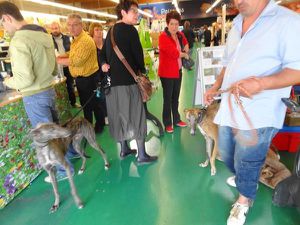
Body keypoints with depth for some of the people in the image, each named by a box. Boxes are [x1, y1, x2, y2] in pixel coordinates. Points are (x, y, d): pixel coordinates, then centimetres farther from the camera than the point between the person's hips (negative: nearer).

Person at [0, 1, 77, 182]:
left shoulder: (19, 40, -20)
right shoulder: (44, 35, 5)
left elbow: (25, 79, -23)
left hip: (34, 96, -8)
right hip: (49, 90, 8)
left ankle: (64, 169, 20)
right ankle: (71, 151, 41)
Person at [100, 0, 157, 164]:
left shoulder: (111, 31, 16)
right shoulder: (130, 29, -9)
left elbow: (103, 53, 17)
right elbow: (138, 54, -10)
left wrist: (104, 64, -1)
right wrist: (142, 71, 5)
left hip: (112, 80, 8)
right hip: (128, 80, -8)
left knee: (120, 114, 14)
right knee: (136, 115, -2)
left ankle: (124, 149, 25)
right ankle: (142, 155, 4)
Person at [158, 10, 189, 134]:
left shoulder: (180, 35, 7)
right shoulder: (163, 37, -15)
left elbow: (186, 43, 29)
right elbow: (174, 53, -23)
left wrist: (185, 50, 8)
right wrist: (185, 54, -5)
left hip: (178, 71, 7)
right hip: (167, 73, -7)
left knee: (176, 97, 16)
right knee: (168, 98, 2)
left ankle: (176, 120, 29)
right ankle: (167, 123, 14)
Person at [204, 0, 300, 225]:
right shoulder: (236, 26, 16)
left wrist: (261, 83, -32)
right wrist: (215, 87, 11)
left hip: (258, 114, -7)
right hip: (229, 107, 7)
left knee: (246, 162, 7)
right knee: (226, 154, 21)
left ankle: (244, 200, 35)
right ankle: (243, 179, 51)